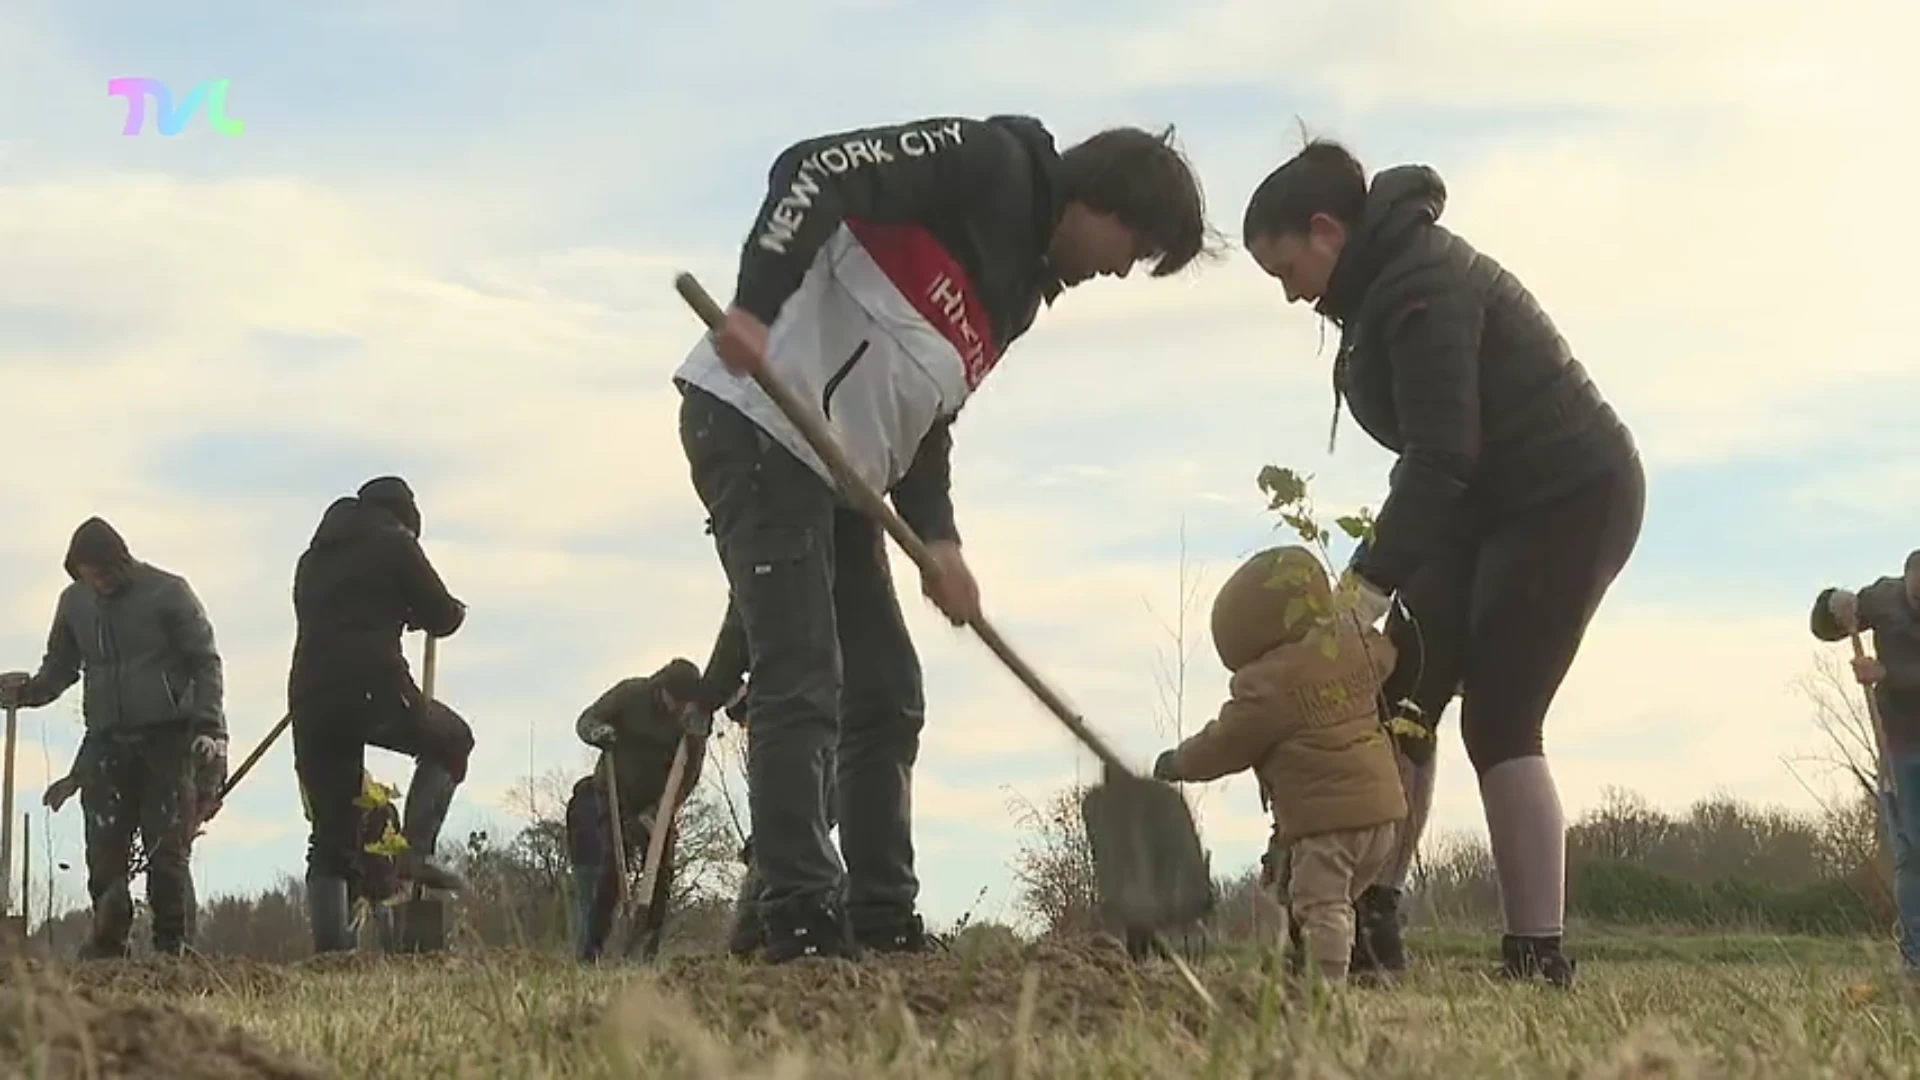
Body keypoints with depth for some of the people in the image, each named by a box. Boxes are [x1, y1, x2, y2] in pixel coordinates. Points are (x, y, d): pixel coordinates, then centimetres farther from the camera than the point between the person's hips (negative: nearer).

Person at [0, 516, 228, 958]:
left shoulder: (168, 593, -4)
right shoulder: (74, 602, 8)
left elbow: (206, 664, -1)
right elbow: (59, 668, 19)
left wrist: (210, 729, -11)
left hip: (167, 739, -3)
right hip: (105, 741, 4)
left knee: (167, 853, -6)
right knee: (104, 855, -4)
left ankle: (174, 948, -2)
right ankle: (106, 946, 2)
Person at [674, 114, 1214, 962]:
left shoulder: (1022, 288, 18)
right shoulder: (987, 162, -8)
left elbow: (924, 411, 17)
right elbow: (813, 170, -19)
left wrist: (938, 540, 2)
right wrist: (756, 304, -31)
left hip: (837, 469, 10)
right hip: (756, 424, -10)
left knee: (887, 696, 9)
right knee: (801, 685, -12)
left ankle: (883, 925, 13)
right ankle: (804, 927, -12)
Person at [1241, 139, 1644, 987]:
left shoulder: (1422, 284, -21)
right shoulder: (1387, 287, 10)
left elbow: (1442, 454, -28)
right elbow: (1439, 450, 10)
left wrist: (1369, 584, -30)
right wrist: (1376, 570, 1)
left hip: (1571, 498, -10)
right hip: (1493, 510, 10)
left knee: (1498, 722, -14)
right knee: (1400, 697, 0)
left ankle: (1537, 957, -14)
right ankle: (1370, 921, -3)